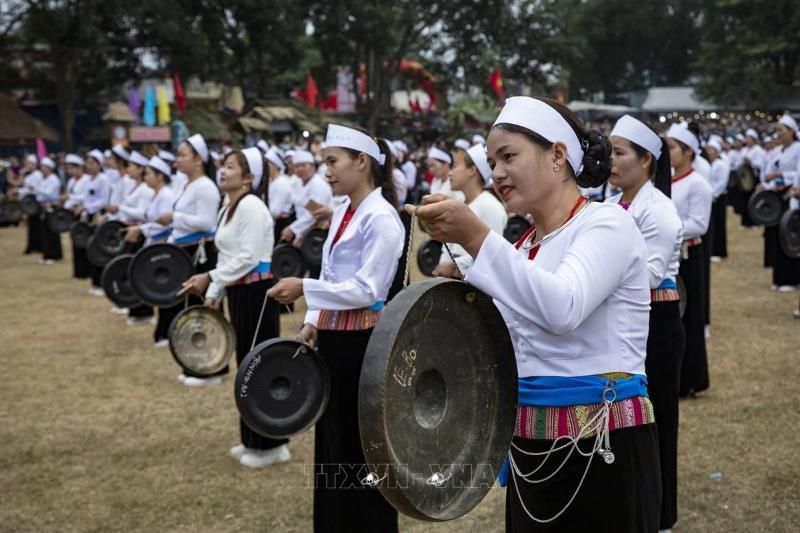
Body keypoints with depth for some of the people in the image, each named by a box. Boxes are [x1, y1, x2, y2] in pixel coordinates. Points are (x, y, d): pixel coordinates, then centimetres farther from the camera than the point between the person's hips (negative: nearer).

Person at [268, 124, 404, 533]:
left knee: (361, 445, 2)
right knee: (332, 439, 17)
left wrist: (304, 288, -22)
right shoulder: (342, 212, 11)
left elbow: (367, 289, -21)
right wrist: (313, 323, 7)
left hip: (362, 342, -9)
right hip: (333, 338, 9)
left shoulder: (381, 218, -16)